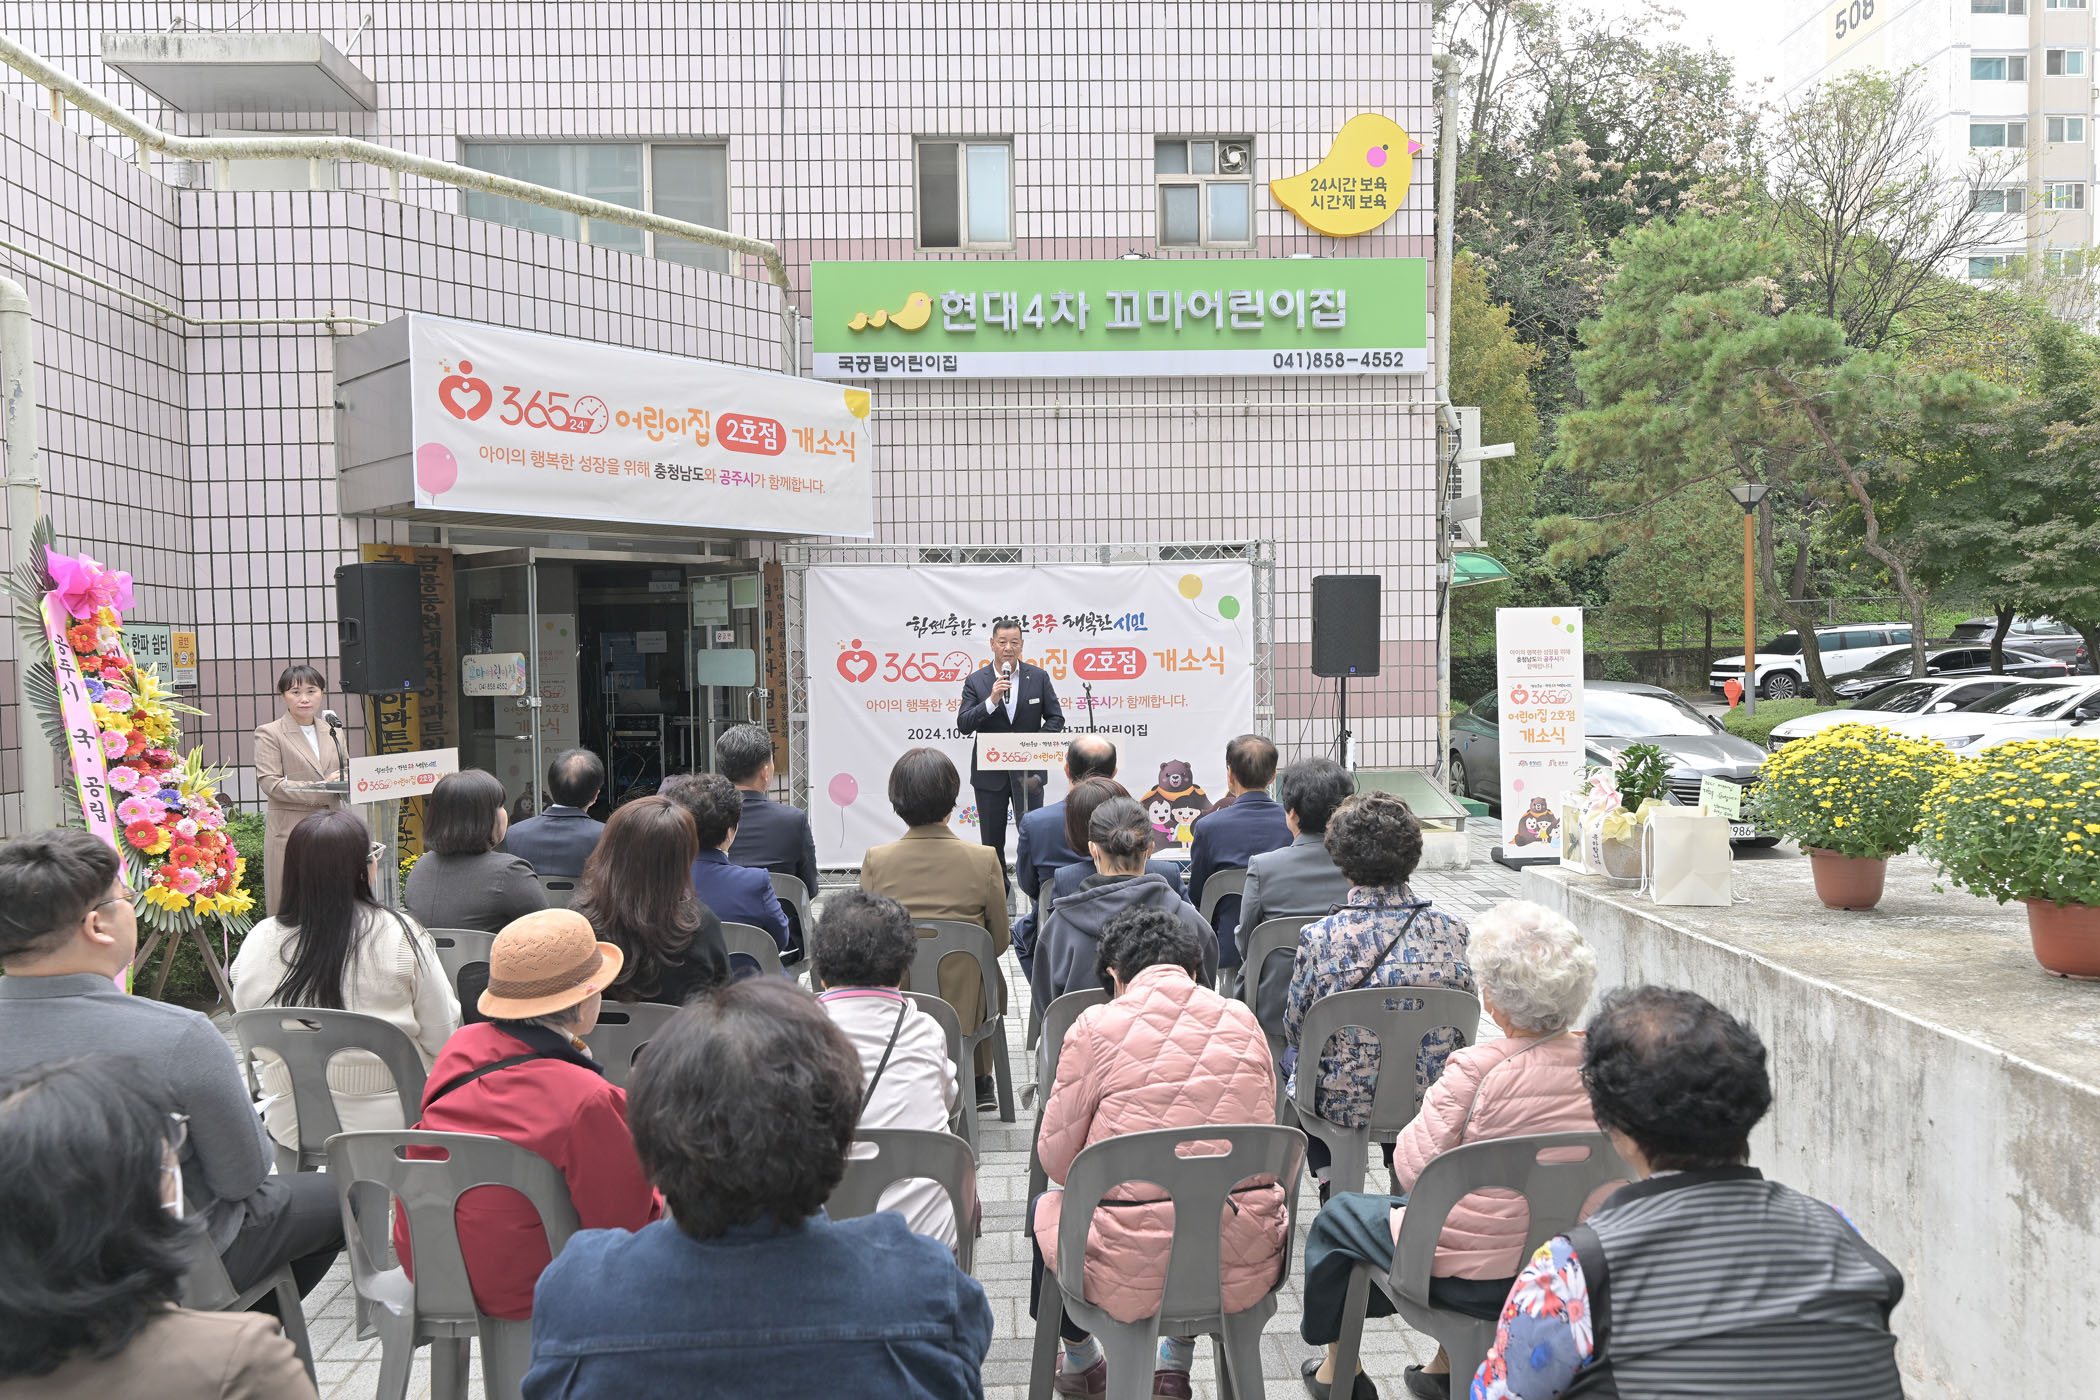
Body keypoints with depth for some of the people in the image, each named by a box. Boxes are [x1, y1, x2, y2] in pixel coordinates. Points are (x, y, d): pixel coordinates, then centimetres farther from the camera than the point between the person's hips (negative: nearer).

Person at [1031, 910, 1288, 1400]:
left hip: (1132, 1274, -3)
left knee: (1045, 1207, 29)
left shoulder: (1097, 1028, -9)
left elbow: (1056, 1160, -2)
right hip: (1243, 1271, 4)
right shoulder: (1242, 1021, 2)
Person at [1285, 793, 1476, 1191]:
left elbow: (1294, 1027, -5)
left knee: (1293, 1053, 30)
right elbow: (1466, 1023, 3)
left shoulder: (1319, 938, -20)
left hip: (1345, 1102, -2)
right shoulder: (1451, 930, -11)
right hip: (1432, 1101, 3)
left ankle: (1328, 1177, 30)